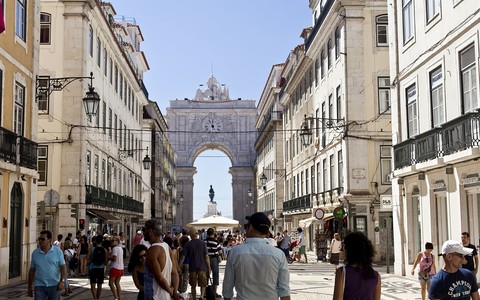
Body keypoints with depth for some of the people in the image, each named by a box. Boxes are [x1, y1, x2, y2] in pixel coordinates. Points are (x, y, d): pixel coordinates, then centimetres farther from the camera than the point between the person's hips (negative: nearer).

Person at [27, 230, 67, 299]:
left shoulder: (58, 251, -1)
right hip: (39, 286, 1)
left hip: (54, 286, -1)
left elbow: (63, 267, -5)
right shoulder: (35, 253, 6)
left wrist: (62, 281, -20)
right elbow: (32, 270, 11)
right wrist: (29, 287, 12)